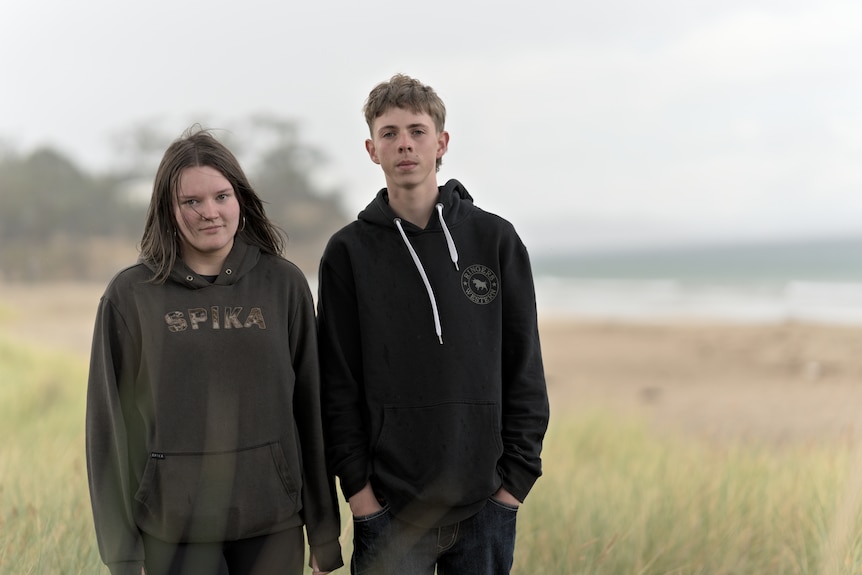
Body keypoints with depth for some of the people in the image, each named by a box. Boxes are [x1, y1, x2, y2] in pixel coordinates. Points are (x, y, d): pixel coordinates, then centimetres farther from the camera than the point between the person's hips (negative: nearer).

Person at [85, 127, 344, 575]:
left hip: (273, 527, 1)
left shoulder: (284, 285, 2)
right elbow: (111, 421, 0)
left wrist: (325, 533, 5)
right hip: (172, 530, -1)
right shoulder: (130, 295, -1)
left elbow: (311, 409, 4)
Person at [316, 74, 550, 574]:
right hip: (387, 505, -1)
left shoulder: (496, 240, 3)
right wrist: (358, 486, -6)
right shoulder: (350, 252, 2)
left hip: (487, 501, 1)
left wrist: (517, 476, -2)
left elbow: (525, 369, 4)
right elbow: (338, 385, 1)